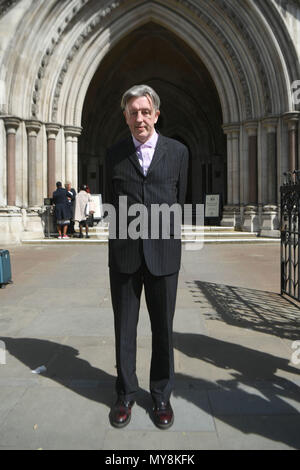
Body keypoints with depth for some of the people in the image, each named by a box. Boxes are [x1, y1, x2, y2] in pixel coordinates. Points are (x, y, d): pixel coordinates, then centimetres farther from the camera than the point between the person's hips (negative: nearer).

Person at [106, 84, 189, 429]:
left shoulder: (178, 151, 5)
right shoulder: (114, 155, 7)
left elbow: (179, 200, 13)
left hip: (163, 251, 0)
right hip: (124, 254, 1)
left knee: (163, 328, 9)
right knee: (124, 328, 10)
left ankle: (161, 396, 28)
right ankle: (125, 394, 29)